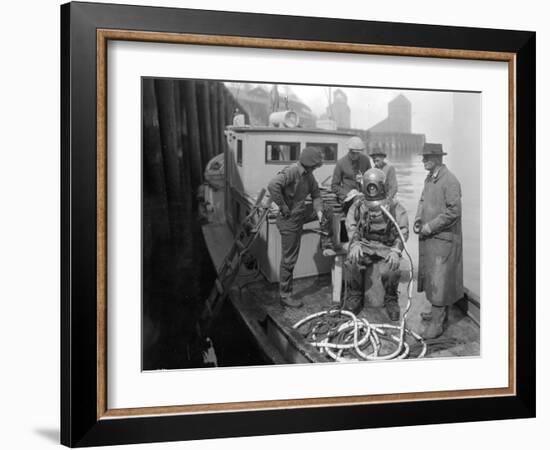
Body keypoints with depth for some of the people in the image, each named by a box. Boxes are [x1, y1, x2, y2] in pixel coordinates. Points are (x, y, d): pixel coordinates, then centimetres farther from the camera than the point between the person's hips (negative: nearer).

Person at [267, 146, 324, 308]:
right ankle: (285, 296, 10)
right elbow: (273, 185, -34)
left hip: (299, 218, 9)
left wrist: (319, 210, -5)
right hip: (289, 220, -9)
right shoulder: (291, 172, -20)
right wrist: (283, 207, -25)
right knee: (289, 258, -1)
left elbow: (315, 194, 14)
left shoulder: (309, 175, 8)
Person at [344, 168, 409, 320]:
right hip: (364, 245, 2)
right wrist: (355, 244, -15)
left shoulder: (393, 206, 3)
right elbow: (351, 225, 2)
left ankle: (391, 300, 2)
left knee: (391, 270, -29)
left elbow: (403, 230, -4)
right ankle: (354, 296, -3)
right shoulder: (358, 204, 10)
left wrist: (396, 251, -18)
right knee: (351, 262, -28)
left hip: (386, 247, -1)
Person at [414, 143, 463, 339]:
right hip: (428, 237, 9)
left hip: (443, 238, -9)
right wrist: (418, 219, 5)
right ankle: (438, 312, 28)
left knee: (439, 280, -5)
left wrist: (430, 226, -18)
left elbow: (454, 212, -20)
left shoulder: (450, 181, -17)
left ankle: (437, 324, 0)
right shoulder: (429, 179, 11)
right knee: (431, 277, 15)